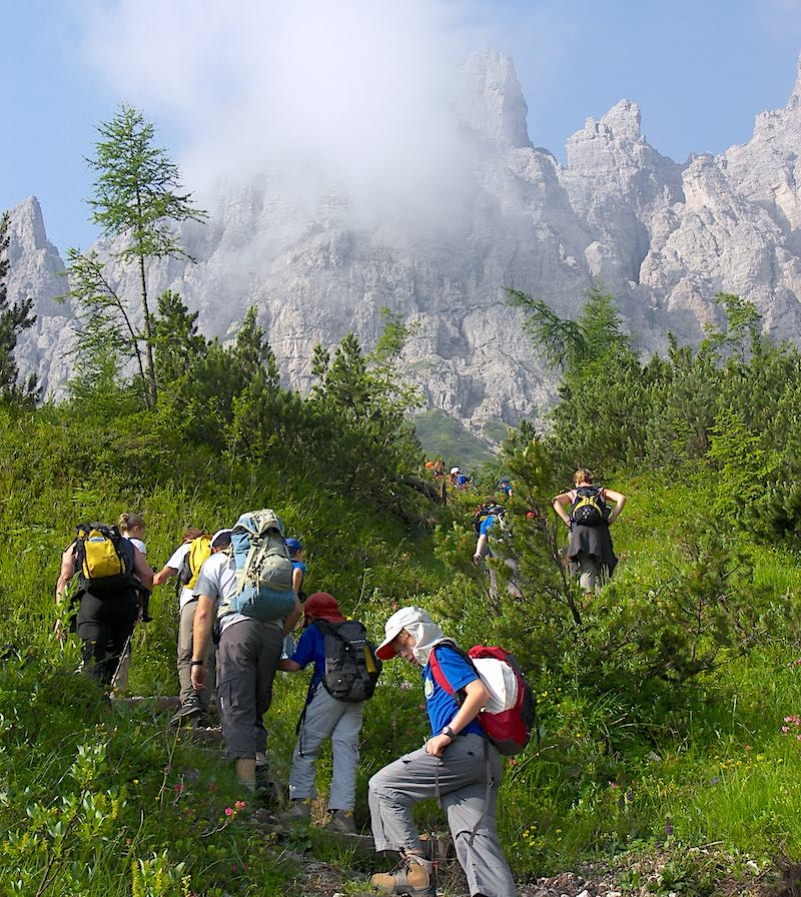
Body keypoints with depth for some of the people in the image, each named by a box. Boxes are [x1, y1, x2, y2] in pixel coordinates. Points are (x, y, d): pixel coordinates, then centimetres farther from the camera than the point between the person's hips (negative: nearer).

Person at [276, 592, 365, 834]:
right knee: (345, 749, 1)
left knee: (306, 746, 3)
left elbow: (294, 665, 5)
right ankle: (343, 812, -6)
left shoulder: (314, 632, 11)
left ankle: (301, 801, -6)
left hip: (329, 689, -5)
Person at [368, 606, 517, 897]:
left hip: (464, 747, -10)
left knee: (383, 786, -6)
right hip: (483, 759, 10)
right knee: (476, 835, -1)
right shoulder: (436, 666, 33)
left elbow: (479, 692, -14)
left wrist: (446, 733, -18)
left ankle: (416, 865, -12)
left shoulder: (442, 655, 3)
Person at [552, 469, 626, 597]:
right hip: (600, 532, 1)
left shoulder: (573, 493, 19)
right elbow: (621, 498, 6)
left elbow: (556, 501, 0)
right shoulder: (601, 491, 22)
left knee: (586, 569, -9)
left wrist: (568, 520, 0)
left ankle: (588, 593, -32)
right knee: (600, 570, 8)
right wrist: (611, 519, 6)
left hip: (579, 530, -1)